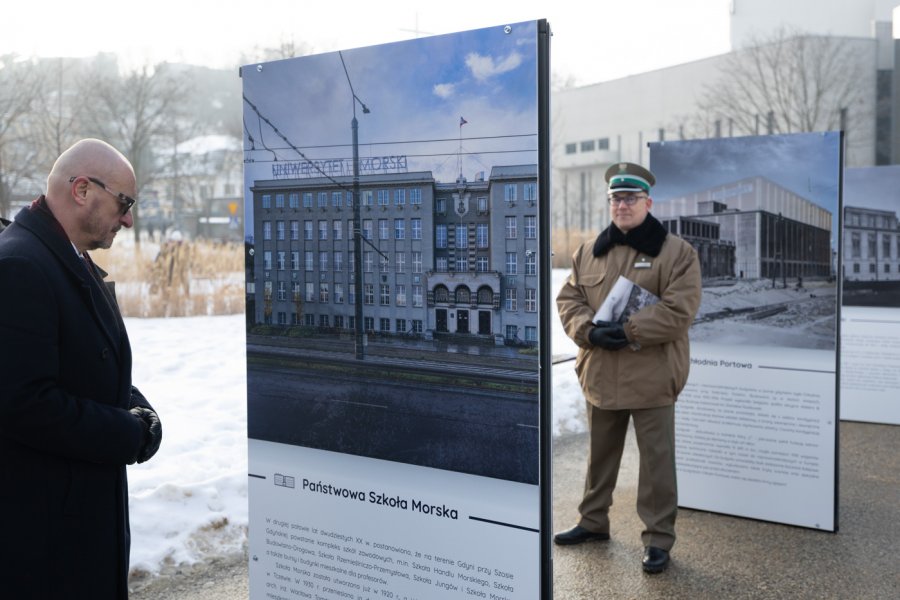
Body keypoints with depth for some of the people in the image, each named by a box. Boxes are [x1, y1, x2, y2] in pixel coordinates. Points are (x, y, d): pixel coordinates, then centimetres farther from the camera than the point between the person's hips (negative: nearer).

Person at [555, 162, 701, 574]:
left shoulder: (676, 251, -6)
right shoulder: (589, 252, 9)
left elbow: (679, 309, -15)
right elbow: (568, 298, 7)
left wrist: (628, 331, -21)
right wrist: (588, 330, -13)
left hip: (651, 377, -5)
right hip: (600, 374, 5)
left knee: (656, 461, 4)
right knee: (599, 455, 19)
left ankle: (658, 538, 16)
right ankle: (593, 522, 36)